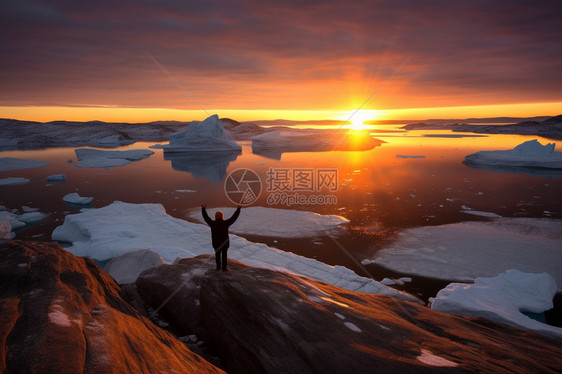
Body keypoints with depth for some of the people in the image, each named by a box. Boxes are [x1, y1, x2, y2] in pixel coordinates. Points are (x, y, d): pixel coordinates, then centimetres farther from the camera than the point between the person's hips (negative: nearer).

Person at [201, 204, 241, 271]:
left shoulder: (212, 223, -12)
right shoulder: (225, 223, -15)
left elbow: (206, 217, 0)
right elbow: (234, 217, -10)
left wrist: (203, 209, 9)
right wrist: (238, 210, -3)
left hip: (216, 243, 2)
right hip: (224, 242, -1)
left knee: (217, 254, 18)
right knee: (224, 254, 11)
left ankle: (218, 266, 26)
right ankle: (224, 267, 15)